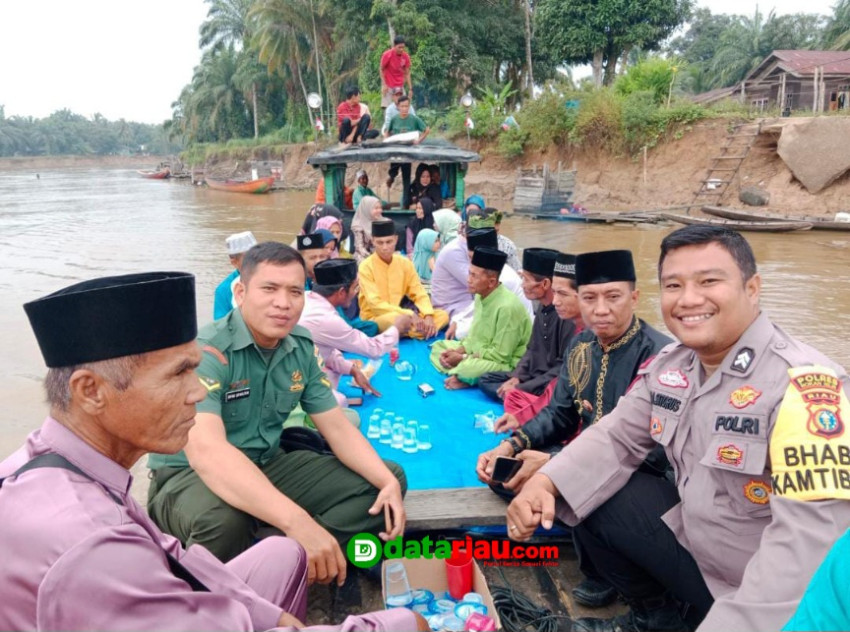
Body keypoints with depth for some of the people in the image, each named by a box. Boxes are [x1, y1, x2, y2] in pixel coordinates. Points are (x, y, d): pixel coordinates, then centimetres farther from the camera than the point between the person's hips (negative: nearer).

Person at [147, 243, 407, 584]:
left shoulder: (302, 347, -3)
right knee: (222, 520, -41)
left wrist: (387, 481, -18)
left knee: (388, 480, -3)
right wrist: (297, 521, -50)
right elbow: (205, 450, -39)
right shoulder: (205, 351, -23)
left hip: (268, 467, 6)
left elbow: (337, 427, 0)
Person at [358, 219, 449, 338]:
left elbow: (420, 294, 3)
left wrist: (428, 316, -17)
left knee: (442, 315, -11)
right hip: (375, 319, -5)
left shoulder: (405, 263, 2)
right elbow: (375, 304, -19)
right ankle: (420, 330, -13)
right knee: (393, 319, -39)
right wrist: (409, 314, -25)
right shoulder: (366, 267, -13)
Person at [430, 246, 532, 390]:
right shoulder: (481, 296, 1)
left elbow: (500, 355, -23)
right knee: (438, 347, 11)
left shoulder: (507, 307, -26)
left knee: (467, 367, -37)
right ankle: (461, 376, -10)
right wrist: (457, 352, -8)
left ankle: (462, 377, -4)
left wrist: (462, 358, -17)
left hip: (506, 365, -9)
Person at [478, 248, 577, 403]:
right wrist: (516, 377, -1)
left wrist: (522, 388, -22)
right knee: (485, 380, 5)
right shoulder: (542, 309, 6)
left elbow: (565, 367, -24)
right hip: (534, 375, 10)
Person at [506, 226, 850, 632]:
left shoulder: (803, 385, -27)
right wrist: (545, 482, -15)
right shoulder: (670, 365, -2)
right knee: (584, 498, 2)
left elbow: (811, 537, -33)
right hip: (691, 538, 7)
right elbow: (616, 435, 3)